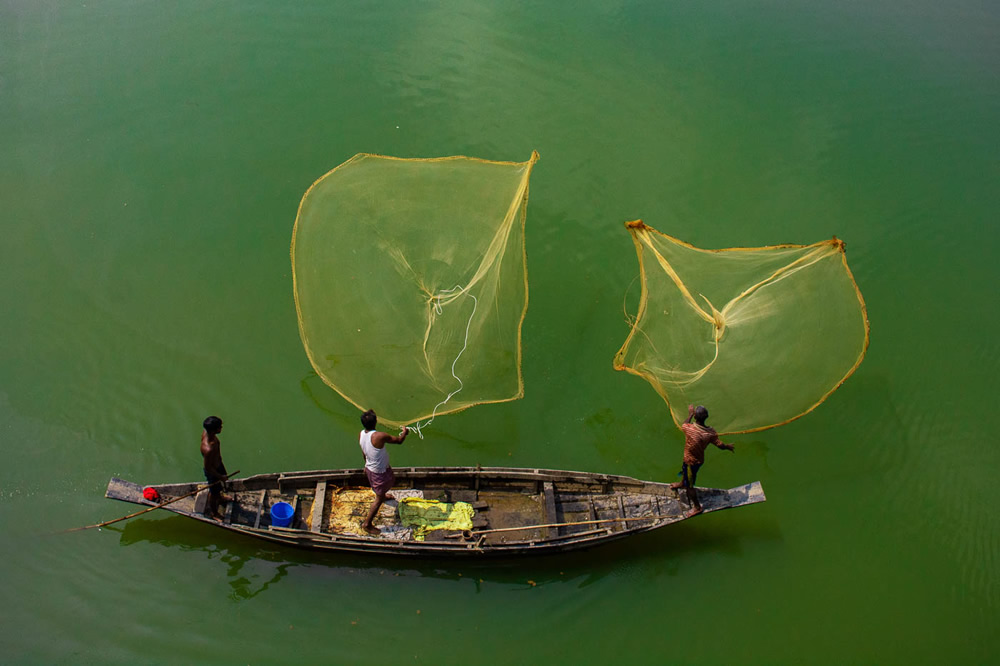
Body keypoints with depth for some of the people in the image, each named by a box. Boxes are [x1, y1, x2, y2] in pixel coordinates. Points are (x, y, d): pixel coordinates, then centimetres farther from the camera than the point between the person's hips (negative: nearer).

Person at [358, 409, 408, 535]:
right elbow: (398, 440, -20)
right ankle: (367, 524, 17)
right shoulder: (380, 436, -35)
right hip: (379, 472, -8)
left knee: (389, 481, 38)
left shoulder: (362, 434, -11)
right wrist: (405, 432, 2)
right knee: (379, 499, 8)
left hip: (370, 467, 8)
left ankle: (382, 495, 68)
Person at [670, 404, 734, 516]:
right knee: (684, 470, 36)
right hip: (699, 458, 6)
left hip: (691, 462, -6)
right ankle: (682, 483, 66)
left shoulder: (689, 428, -35)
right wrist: (728, 447, 11)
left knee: (689, 486, 14)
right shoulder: (711, 432, -22)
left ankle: (697, 507, 30)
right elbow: (721, 445, -11)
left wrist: (690, 414, 5)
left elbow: (684, 425, -10)